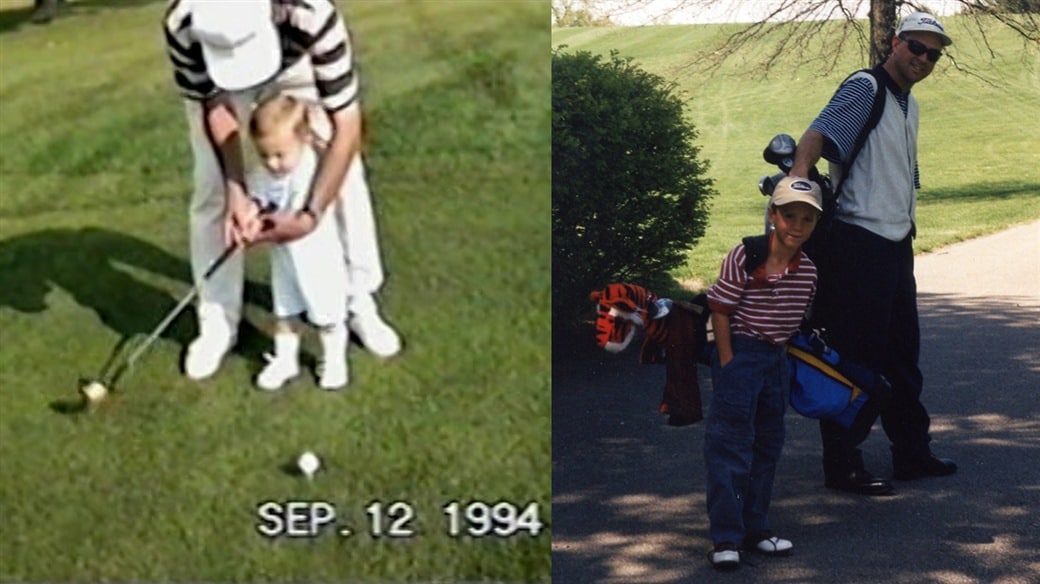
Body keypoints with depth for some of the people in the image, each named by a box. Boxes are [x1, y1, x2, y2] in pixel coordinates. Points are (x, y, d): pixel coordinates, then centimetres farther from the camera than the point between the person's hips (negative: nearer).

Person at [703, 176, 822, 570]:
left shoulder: (808, 271, 1)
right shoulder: (744, 257, -17)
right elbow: (720, 310, -14)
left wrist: (783, 359, 11)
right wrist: (728, 366, -16)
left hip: (777, 360, 7)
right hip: (739, 354, -7)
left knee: (768, 445, 13)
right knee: (730, 445, -6)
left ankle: (755, 528, 24)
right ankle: (726, 538, -2)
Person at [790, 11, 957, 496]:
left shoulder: (909, 105, 18)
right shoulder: (865, 89, -10)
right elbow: (815, 137, -26)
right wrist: (795, 188, -43)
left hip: (896, 244, 9)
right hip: (857, 243, -9)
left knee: (902, 352, 17)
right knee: (855, 357, -4)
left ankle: (911, 453, 28)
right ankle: (842, 466, 5)